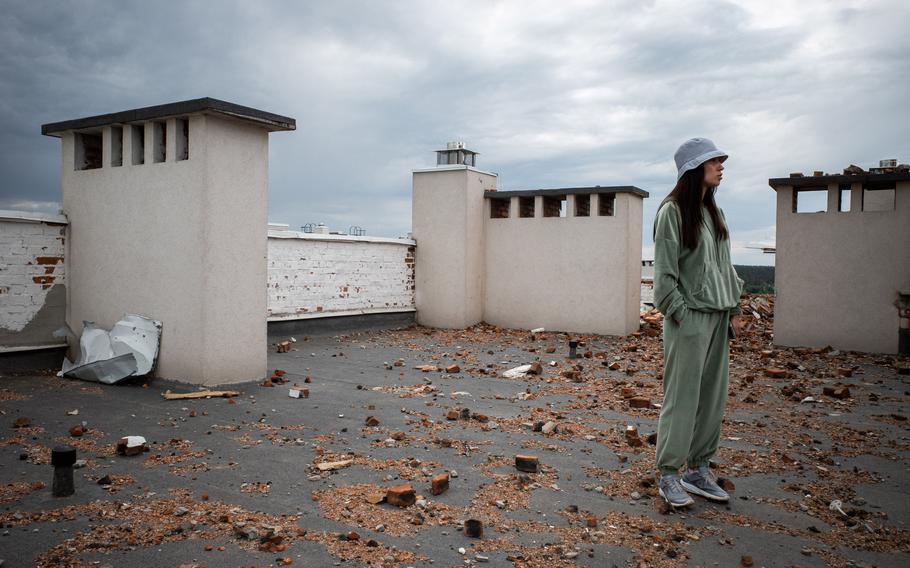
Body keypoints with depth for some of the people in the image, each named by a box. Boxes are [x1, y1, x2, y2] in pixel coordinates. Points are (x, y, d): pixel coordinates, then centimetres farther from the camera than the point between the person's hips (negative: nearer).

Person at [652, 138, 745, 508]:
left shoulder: (713, 212, 16)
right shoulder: (673, 211, -8)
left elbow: (725, 265, 18)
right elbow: (664, 272, -12)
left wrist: (734, 309, 13)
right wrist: (679, 314, -15)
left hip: (718, 317, 8)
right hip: (689, 317, -8)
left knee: (713, 396, 10)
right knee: (682, 396, -5)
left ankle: (698, 468, 21)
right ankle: (668, 475, 5)